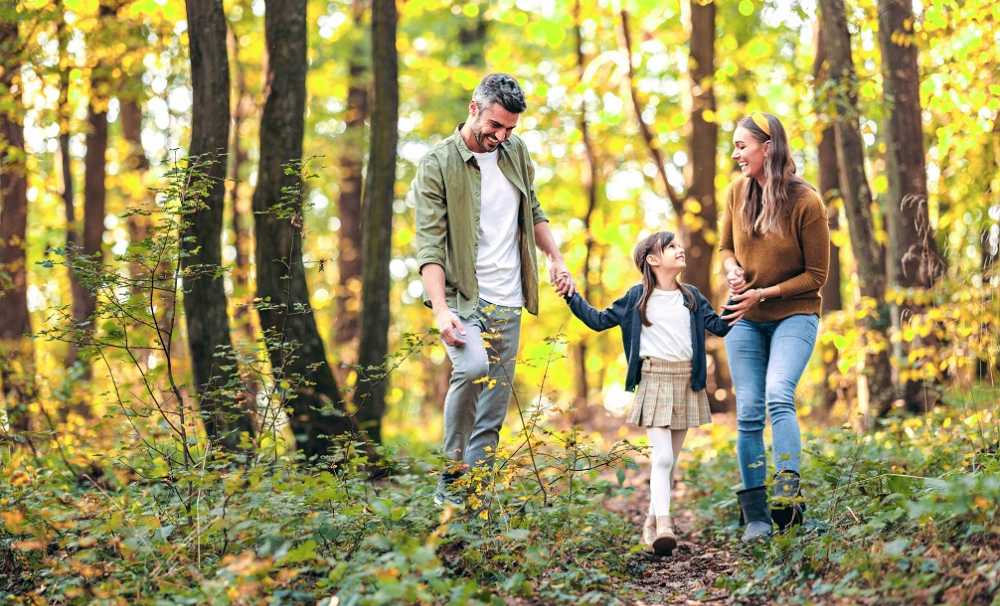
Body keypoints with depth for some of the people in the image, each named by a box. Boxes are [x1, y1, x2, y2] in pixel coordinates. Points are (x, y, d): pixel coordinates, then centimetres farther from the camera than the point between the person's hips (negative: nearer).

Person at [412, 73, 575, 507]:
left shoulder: (516, 151, 10)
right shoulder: (439, 163, -8)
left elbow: (532, 211, 25)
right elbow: (429, 244, -14)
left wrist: (556, 258, 14)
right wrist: (440, 309, -23)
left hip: (508, 303, 6)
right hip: (462, 295, -6)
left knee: (493, 412, 4)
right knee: (473, 367, -30)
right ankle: (451, 476, -17)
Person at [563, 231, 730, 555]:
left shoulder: (692, 297, 11)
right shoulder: (637, 297, 3)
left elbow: (721, 327, 10)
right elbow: (599, 320, 7)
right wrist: (571, 296, -1)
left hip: (687, 382, 4)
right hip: (654, 380, -4)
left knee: (669, 458, 8)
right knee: (662, 456, -15)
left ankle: (651, 521, 18)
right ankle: (663, 527, -20)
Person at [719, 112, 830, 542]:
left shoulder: (806, 202, -13)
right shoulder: (738, 192, 0)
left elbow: (816, 276, -9)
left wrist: (764, 293, -16)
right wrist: (732, 269, -8)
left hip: (793, 315, -4)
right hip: (746, 320, 4)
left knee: (778, 397, -27)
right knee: (748, 414, -1)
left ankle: (788, 493, -30)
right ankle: (755, 515, 4)